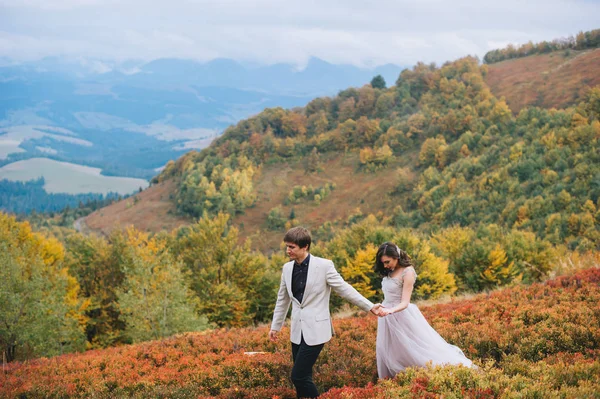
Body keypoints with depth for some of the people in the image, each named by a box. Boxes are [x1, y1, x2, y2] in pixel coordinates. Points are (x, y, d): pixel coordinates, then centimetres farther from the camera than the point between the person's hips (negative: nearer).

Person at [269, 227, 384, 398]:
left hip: (316, 329, -6)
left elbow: (344, 289, -6)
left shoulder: (324, 265, -11)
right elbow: (283, 299, 17)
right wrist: (275, 326, 22)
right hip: (297, 330, 6)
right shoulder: (287, 268, 6)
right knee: (302, 376, 9)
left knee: (299, 375, -11)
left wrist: (370, 306, -9)